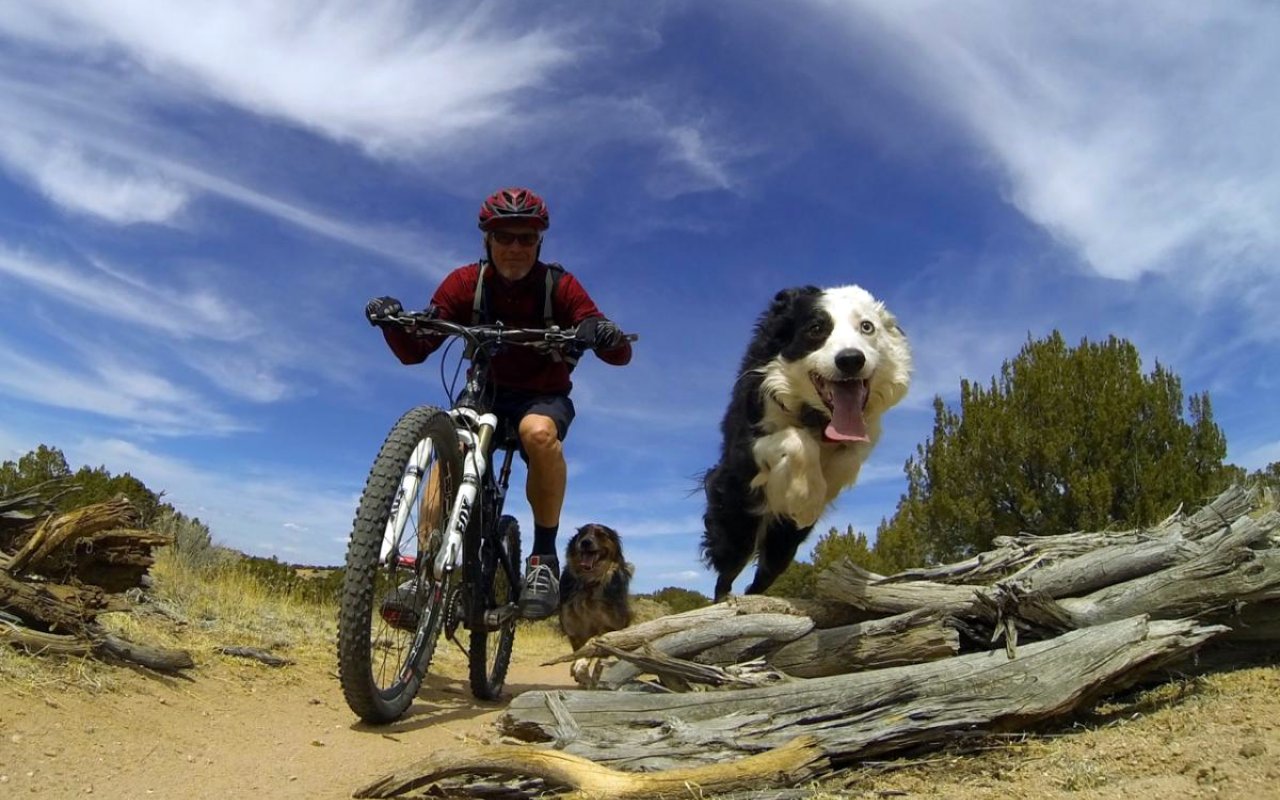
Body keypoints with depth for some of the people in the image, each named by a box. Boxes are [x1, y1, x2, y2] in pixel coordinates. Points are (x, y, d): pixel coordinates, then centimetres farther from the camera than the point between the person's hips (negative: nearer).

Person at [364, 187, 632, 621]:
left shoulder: (559, 285, -15)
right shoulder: (465, 283, -10)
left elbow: (621, 355, -23)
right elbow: (413, 352, -14)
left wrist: (606, 335, -47)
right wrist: (394, 322, -36)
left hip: (544, 397, -2)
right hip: (484, 393, 2)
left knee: (538, 432, -37)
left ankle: (544, 556, -21)